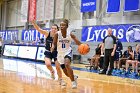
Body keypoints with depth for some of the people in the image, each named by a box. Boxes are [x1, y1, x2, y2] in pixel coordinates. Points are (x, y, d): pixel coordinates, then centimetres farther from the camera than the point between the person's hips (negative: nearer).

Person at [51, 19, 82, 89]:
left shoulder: (70, 34, -16)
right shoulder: (57, 34, -15)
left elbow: (77, 42, -10)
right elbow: (54, 43, -8)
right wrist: (52, 48, -31)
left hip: (68, 52, -3)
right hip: (60, 53, 3)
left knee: (67, 64, -34)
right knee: (66, 72, 9)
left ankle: (73, 81, -16)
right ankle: (74, 77, 44)